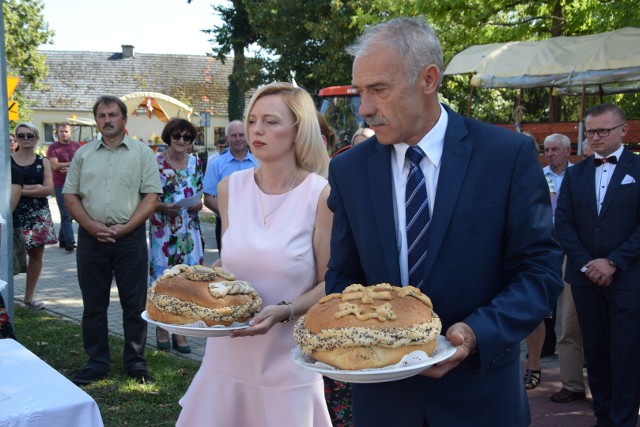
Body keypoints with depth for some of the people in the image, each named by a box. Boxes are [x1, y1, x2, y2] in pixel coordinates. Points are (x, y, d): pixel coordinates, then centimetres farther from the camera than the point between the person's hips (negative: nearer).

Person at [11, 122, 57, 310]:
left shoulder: (43, 162, 7)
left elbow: (49, 189, -5)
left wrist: (21, 190, -13)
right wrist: (33, 187, -14)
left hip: (38, 214, 3)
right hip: (15, 213, -3)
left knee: (36, 254, 6)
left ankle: (29, 296, 18)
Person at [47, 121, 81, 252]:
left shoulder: (76, 145, 9)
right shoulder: (53, 148, -2)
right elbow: (55, 165, -13)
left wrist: (69, 168, -15)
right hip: (60, 185, -4)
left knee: (70, 214, 9)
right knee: (66, 214, -8)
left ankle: (62, 240, 20)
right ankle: (70, 242, -11)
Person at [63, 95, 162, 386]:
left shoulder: (142, 153, 3)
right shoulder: (83, 154, 11)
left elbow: (151, 197, -4)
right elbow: (70, 195, 7)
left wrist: (125, 227, -13)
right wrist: (91, 226, -8)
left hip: (130, 238, -2)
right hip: (91, 238, 3)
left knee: (134, 304, 4)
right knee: (93, 304, 9)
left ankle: (135, 362, 16)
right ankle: (96, 363, 19)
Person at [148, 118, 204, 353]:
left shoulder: (196, 163, 8)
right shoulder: (155, 162, -3)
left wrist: (198, 204, -5)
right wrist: (163, 207, -19)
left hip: (189, 229, 3)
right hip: (162, 228, -3)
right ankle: (161, 327, 17)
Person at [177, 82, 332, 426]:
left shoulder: (321, 195, -11)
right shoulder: (230, 188, 2)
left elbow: (330, 284, -7)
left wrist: (283, 311, -21)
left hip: (286, 363, -4)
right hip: (227, 354, 4)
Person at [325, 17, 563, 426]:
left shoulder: (509, 154, -11)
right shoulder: (349, 170, -3)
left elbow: (541, 269, -8)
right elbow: (343, 277, 5)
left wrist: (477, 333, -22)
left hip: (479, 393, -2)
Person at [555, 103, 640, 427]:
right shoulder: (575, 174, 12)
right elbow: (563, 222, 5)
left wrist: (613, 262, -13)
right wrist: (586, 263, -6)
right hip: (586, 277, 4)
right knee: (595, 351, 10)